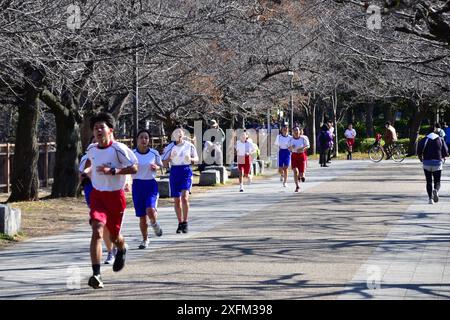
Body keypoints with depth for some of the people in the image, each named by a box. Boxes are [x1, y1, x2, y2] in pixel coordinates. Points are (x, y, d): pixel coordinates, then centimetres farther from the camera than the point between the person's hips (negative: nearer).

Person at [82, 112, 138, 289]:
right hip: (97, 195, 2)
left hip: (115, 196, -2)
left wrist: (112, 171, -24)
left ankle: (122, 249, 53)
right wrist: (87, 170, 10)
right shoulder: (91, 148, 2)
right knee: (97, 231, -19)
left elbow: (134, 168, -16)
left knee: (114, 236, 13)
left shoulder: (118, 149, -15)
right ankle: (96, 274, -25)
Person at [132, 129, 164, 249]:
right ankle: (145, 240, 22)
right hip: (137, 185, 1)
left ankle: (154, 223, 13)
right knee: (141, 216, 4)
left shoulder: (154, 153, -2)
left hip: (151, 184, -1)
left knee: (150, 210, -22)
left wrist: (156, 167, -10)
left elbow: (160, 165, 13)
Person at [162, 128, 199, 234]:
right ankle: (180, 223, 19)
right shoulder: (170, 147, 3)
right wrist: (170, 157, -15)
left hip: (186, 171, -2)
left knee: (184, 197, -18)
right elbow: (164, 163, 5)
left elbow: (196, 158, 10)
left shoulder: (189, 146, 0)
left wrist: (191, 159, -12)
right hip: (174, 172, 2)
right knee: (177, 200, 6)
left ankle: (185, 223, -11)